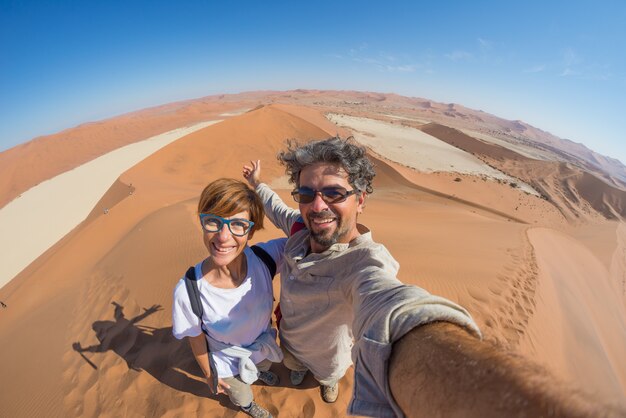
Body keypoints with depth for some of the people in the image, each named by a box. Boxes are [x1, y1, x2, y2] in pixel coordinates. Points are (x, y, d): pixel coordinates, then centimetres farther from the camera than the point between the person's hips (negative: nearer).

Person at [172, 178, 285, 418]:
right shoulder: (188, 292, -38)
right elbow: (196, 341, -18)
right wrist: (209, 375, 0)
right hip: (230, 366, -2)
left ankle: (260, 371, 75)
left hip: (266, 346, 2)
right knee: (241, 396, 33)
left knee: (264, 366, 38)